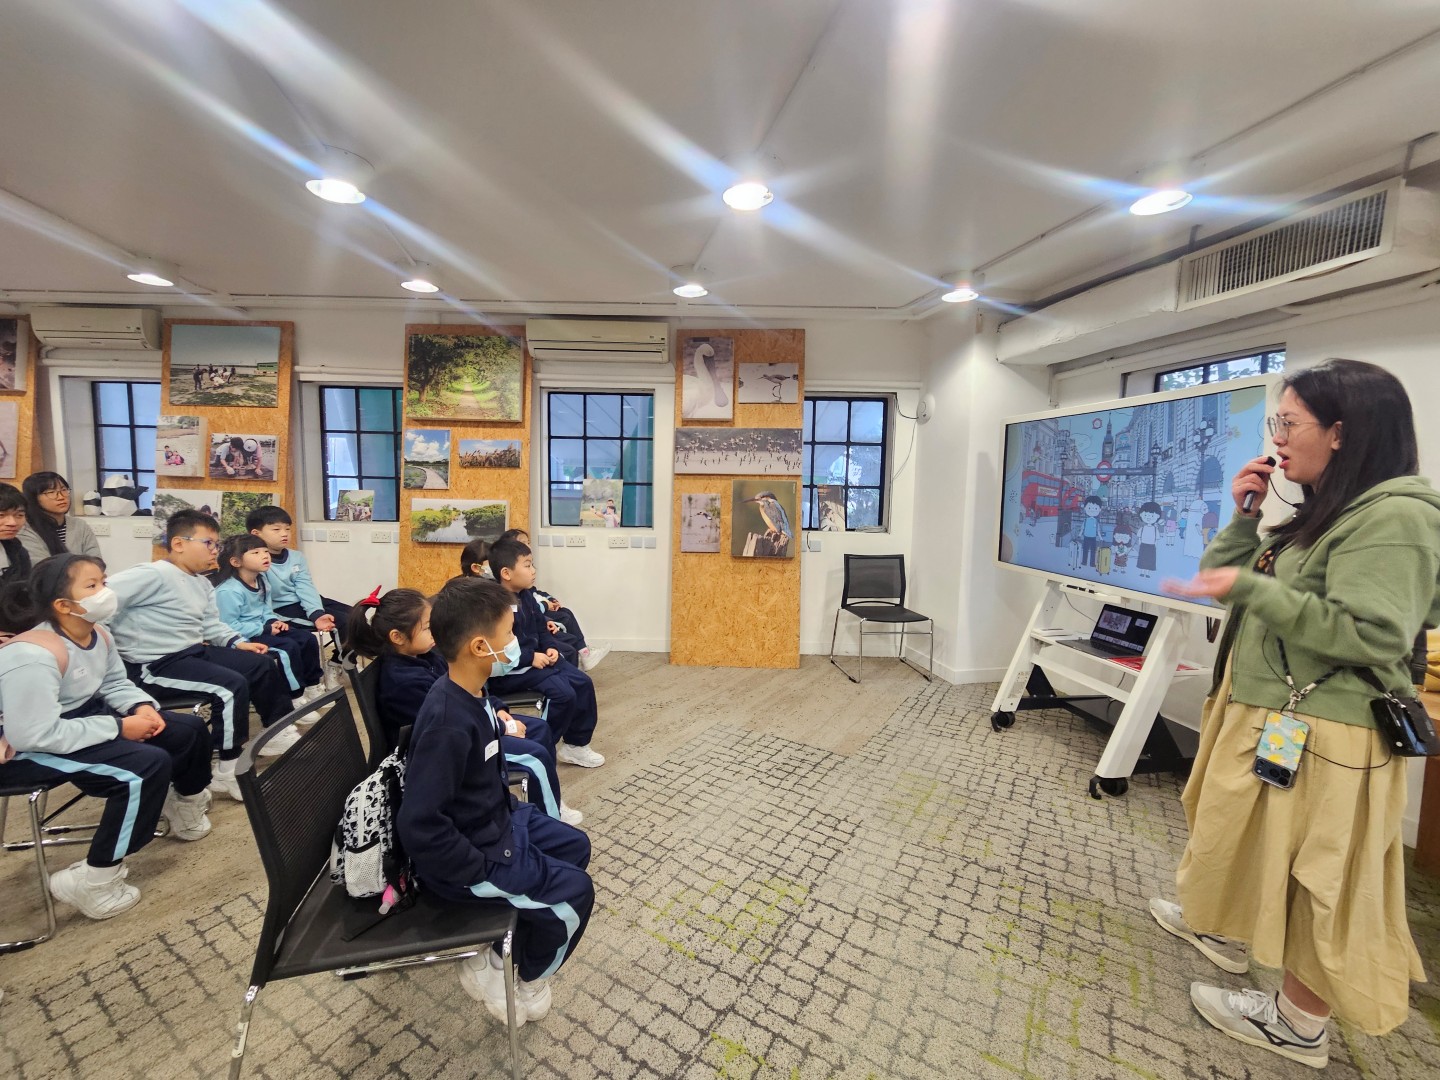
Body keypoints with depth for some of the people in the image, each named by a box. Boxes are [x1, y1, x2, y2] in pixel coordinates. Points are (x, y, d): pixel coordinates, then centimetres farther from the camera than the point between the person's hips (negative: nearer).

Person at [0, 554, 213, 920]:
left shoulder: (97, 635, -4)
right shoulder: (33, 655, -31)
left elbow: (115, 683, 11)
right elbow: (35, 736, -32)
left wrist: (142, 707, -9)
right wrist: (119, 728, -26)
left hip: (86, 717, 9)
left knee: (190, 730, 7)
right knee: (149, 765, -27)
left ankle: (185, 809, 36)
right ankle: (94, 881, -9)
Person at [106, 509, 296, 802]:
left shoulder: (203, 584, 14)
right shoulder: (154, 575, -17)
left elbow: (211, 625, 18)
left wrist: (237, 642, 3)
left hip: (194, 651, 10)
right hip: (155, 664, -10)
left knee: (262, 665, 9)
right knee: (232, 686, -25)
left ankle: (278, 733, 24)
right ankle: (228, 770, -12)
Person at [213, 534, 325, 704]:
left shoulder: (261, 581, 7)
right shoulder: (228, 591, -24)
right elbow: (228, 627, -25)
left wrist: (273, 621, -5)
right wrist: (265, 629, -23)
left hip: (262, 629, 9)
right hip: (244, 638, -9)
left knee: (307, 638, 0)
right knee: (289, 647, -25)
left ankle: (312, 685, 12)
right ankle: (295, 696, -12)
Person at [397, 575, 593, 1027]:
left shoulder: (468, 692, -5)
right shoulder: (448, 723, -34)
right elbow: (419, 825, -32)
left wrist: (510, 809, 10)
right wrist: (480, 871, -21)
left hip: (494, 819, 9)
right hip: (471, 850, -9)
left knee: (575, 846, 17)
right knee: (575, 890, -4)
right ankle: (528, 979, 23)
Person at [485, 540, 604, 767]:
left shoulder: (527, 596, 8)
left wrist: (550, 647, -2)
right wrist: (531, 658, -24)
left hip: (536, 658, 9)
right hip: (510, 670, -9)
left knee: (583, 682, 1)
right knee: (564, 694, -22)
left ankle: (575, 744, 15)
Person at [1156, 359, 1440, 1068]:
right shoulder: (1314, 514, 10)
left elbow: (1370, 637, -25)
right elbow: (1224, 576, 12)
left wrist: (1250, 587, -26)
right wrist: (1243, 516, 0)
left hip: (1317, 737, -9)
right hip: (1259, 715, 9)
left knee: (1314, 880, 8)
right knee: (1248, 841, 25)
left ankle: (1300, 1025, 27)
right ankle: (1227, 931, 46)